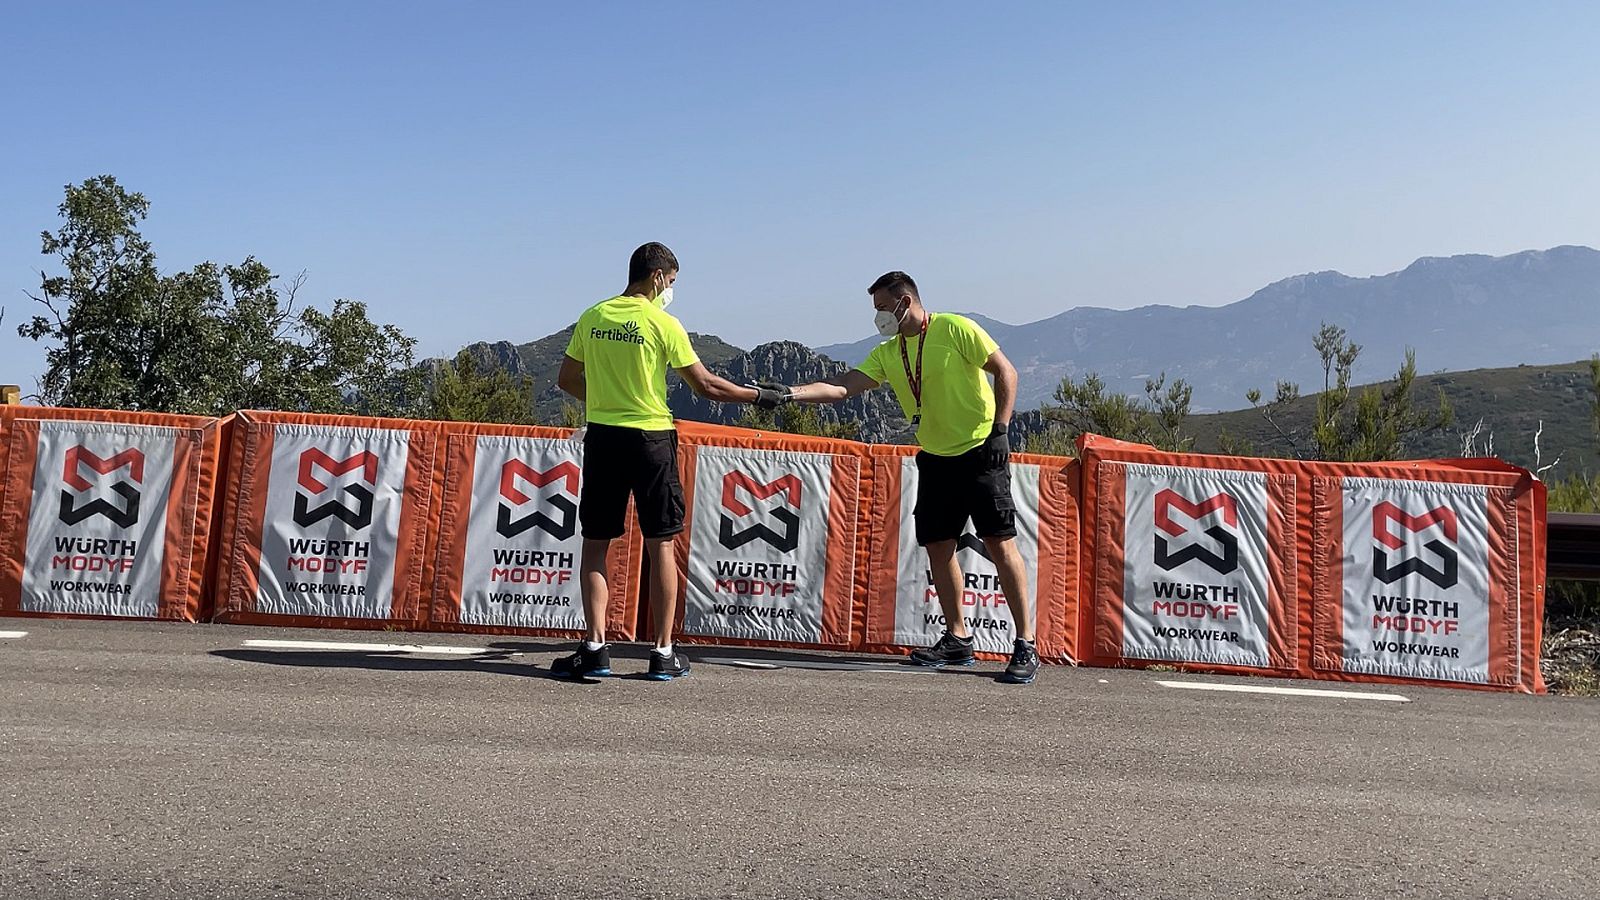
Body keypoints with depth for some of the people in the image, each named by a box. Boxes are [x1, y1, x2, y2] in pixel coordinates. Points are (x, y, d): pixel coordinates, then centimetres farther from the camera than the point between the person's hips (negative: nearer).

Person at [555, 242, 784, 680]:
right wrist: (759, 395, 6)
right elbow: (707, 385, -6)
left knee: (595, 544, 9)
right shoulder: (664, 324, -6)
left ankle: (595, 647, 5)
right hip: (650, 439, -3)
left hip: (601, 436, 3)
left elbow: (567, 379, 12)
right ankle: (663, 653, 9)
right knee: (659, 544, 6)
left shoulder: (593, 317, 5)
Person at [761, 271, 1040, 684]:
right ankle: (957, 639, 19)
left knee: (1000, 543, -9)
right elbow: (843, 387, -2)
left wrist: (1000, 429, -15)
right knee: (938, 546, 5)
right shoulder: (887, 353, 7)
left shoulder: (956, 328, -10)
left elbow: (1006, 373, -7)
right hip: (935, 459, 7)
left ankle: (1025, 646, -3)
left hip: (981, 452, -7)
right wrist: (790, 393, -15)